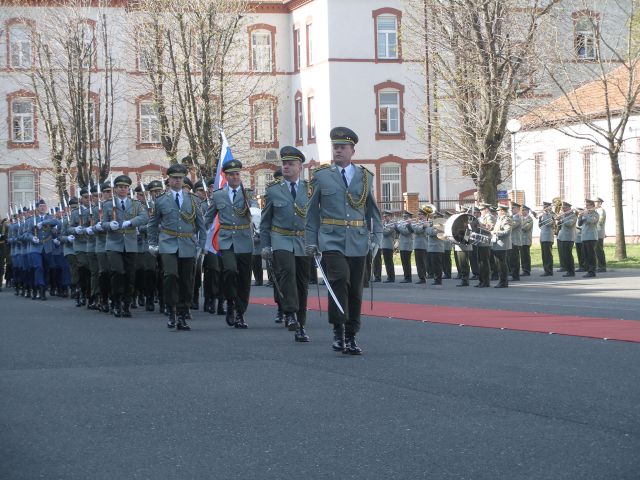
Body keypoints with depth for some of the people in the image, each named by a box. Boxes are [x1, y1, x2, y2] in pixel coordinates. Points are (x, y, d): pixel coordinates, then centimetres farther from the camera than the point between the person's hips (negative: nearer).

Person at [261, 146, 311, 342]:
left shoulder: (309, 189, 7)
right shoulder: (273, 190, 4)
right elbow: (265, 221, 8)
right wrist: (265, 245, 1)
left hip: (304, 242, 2)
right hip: (281, 241, -2)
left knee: (302, 285, 5)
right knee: (287, 271, -29)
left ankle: (300, 327, 13)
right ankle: (290, 314, -27)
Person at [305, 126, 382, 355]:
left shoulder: (365, 176, 10)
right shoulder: (322, 176, 5)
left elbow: (373, 210, 15)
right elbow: (313, 211, 7)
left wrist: (376, 237, 4)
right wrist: (311, 241, 1)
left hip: (358, 242, 3)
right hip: (332, 240, -3)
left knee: (355, 291, 5)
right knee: (340, 280, -21)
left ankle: (351, 338, 15)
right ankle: (338, 331, -11)